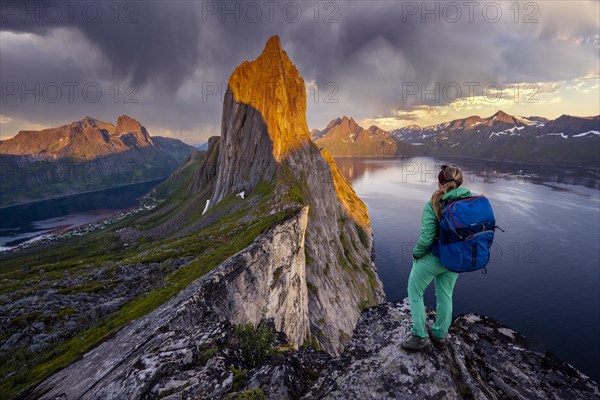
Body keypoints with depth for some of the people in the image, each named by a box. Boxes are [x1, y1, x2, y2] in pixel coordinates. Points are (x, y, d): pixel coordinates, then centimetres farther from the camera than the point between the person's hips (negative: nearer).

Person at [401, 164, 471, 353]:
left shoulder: (432, 206, -24)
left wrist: (416, 254, -5)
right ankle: (440, 336, 40)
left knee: (415, 294, 16)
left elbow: (426, 239, -24)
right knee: (445, 296, 23)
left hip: (432, 259, -5)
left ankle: (420, 338, 22)